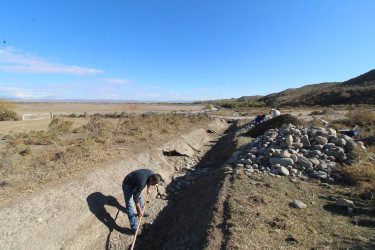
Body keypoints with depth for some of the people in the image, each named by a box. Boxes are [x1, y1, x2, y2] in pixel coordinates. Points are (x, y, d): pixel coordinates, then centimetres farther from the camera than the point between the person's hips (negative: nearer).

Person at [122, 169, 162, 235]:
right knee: (130, 206, -7)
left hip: (135, 183, 8)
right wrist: (140, 210, -22)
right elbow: (135, 197, -30)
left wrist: (148, 188, 22)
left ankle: (140, 213, 47)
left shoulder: (152, 174, -20)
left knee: (139, 197, 24)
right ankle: (134, 227, 5)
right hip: (127, 186, -8)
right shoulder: (142, 182, -41)